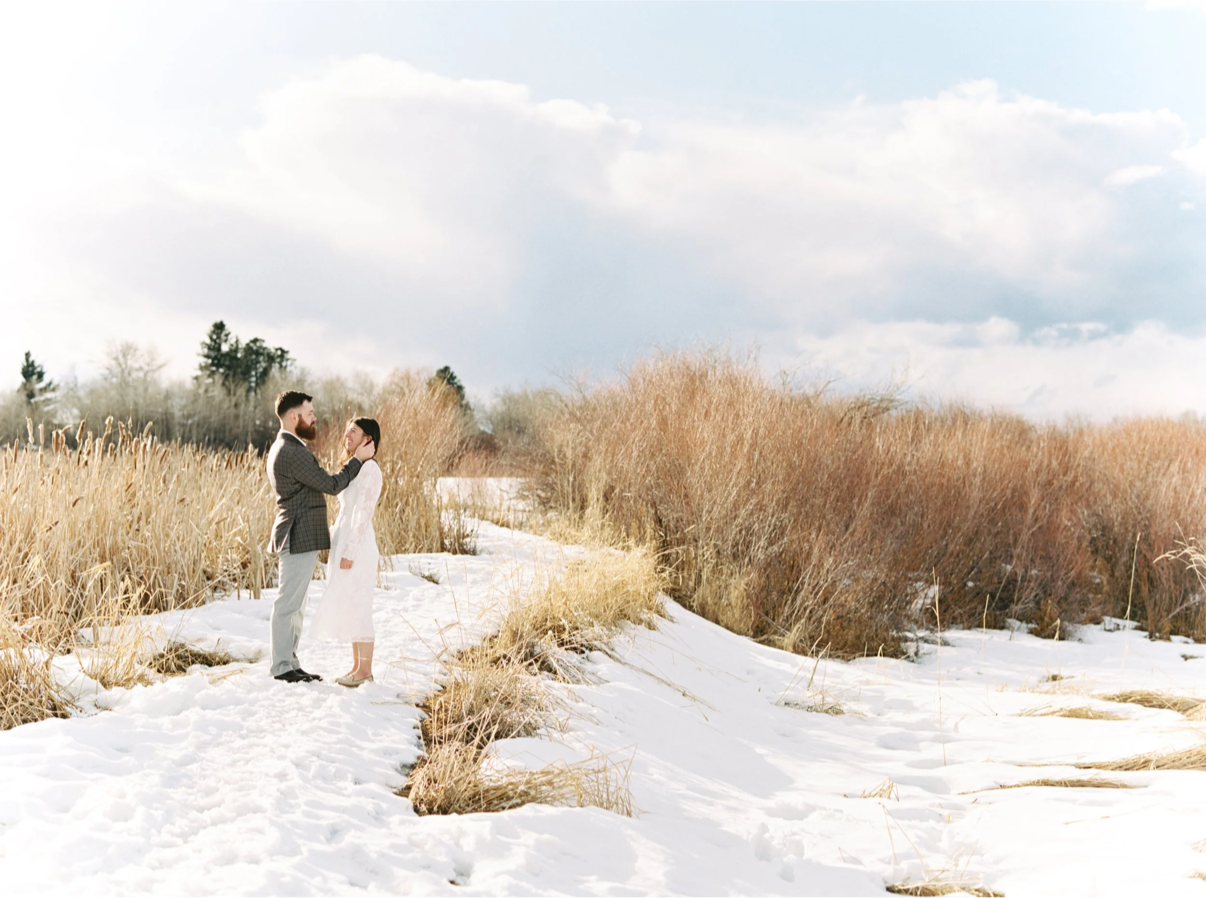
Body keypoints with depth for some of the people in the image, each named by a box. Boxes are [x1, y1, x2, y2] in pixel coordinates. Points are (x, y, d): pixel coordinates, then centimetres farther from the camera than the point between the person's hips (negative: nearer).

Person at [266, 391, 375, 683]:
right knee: (288, 603, -6)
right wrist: (358, 459, -7)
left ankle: (290, 663, 18)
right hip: (300, 538, -11)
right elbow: (331, 485, -16)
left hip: (298, 538, 11)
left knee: (295, 604, 13)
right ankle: (282, 667, -2)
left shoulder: (281, 448, 17)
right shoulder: (293, 452, -18)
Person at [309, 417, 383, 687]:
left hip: (356, 547, -10)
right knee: (349, 608, 11)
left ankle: (365, 669, 1)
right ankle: (358, 667, 16)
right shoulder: (357, 468, 15)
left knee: (358, 608, -5)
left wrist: (350, 553, -20)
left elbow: (364, 515, -18)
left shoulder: (370, 469, -14)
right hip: (345, 544, 10)